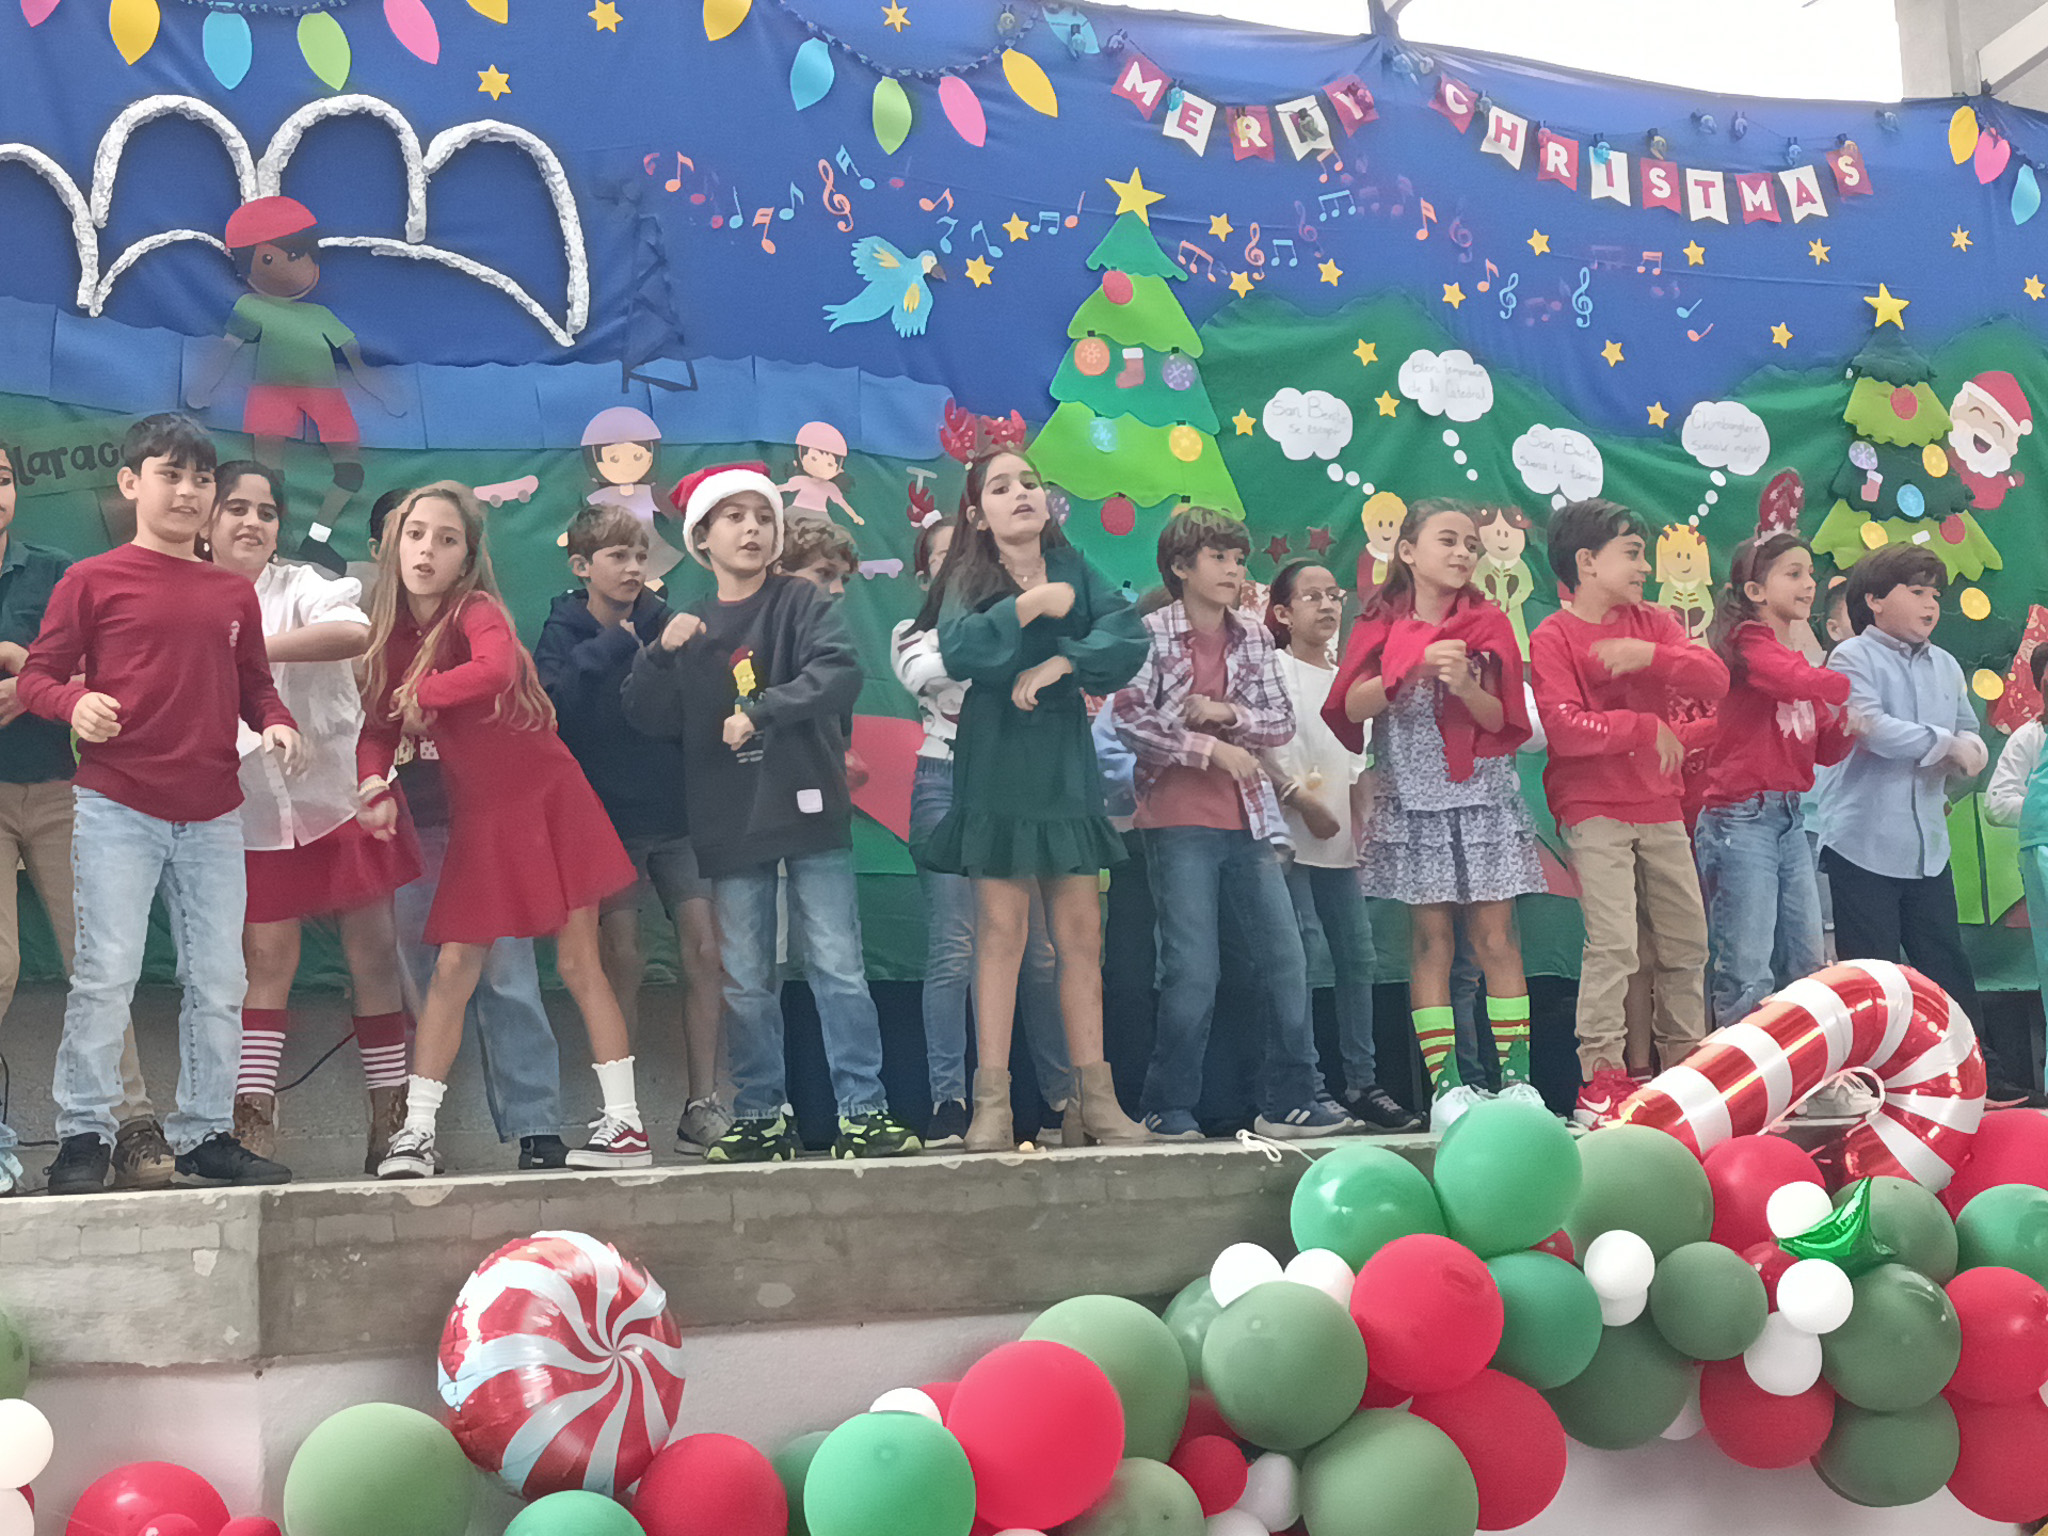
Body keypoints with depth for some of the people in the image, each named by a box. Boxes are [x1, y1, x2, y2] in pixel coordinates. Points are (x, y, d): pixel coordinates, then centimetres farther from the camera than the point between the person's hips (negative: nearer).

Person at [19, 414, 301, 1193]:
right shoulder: (93, 581, 0)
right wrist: (75, 703, -21)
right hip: (116, 808, -4)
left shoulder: (234, 594, 11)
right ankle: (83, 1137, 6)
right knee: (106, 974, -5)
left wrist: (276, 723, -3)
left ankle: (205, 1135, 18)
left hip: (213, 815, 4)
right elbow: (35, 675, -1)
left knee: (219, 981, 8)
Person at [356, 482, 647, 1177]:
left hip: (546, 799, -5)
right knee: (452, 970, 2)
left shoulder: (476, 610, -14)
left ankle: (626, 1124, 6)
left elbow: (496, 669, -37)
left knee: (578, 963, -1)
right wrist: (375, 788, -12)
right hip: (478, 815, 5)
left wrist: (422, 693, -21)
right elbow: (378, 729, 8)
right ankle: (415, 1131, 7)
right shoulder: (395, 632, 4)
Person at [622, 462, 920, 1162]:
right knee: (745, 980, 6)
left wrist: (760, 713, -21)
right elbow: (649, 719, 6)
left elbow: (840, 672, -14)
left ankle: (862, 1110, -3)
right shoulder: (689, 627, 13)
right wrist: (661, 654, -10)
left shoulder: (802, 603, 3)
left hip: (808, 808, -3)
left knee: (838, 966, -6)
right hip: (729, 821, 3)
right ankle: (761, 1117, 15)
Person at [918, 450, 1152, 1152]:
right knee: (1002, 930, -5)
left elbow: (1130, 638, -5)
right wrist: (1031, 604, -17)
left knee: (1081, 934, 3)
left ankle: (1095, 1096, 8)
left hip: (1065, 764, 3)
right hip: (997, 767, -3)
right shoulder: (969, 580, 0)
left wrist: (1059, 663, -15)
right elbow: (957, 651, -21)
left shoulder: (1074, 570, 9)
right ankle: (992, 1101, -1)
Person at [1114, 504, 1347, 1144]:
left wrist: (1227, 713, -10)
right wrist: (1208, 748, -13)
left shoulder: (1253, 637, 11)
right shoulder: (1152, 633, -3)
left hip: (1247, 818, 5)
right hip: (1179, 822, -5)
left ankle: (1292, 1101, 11)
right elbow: (1129, 721, -11)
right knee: (1193, 971, -6)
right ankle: (1170, 1111, 6)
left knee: (1288, 959, 2)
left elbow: (1282, 723, 7)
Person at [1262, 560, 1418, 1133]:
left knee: (1357, 956, 3)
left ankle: (1362, 1083, 9)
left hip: (1339, 841, 6)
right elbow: (1264, 749, -10)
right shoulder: (1275, 671, 0)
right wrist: (1303, 801, -15)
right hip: (1292, 837, -6)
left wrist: (1364, 824, 10)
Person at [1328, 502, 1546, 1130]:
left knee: (1495, 938, -3)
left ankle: (1516, 1077, -1)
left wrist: (1465, 683, -16)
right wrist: (1416, 664, -17)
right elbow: (1351, 707, -7)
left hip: (1483, 796, 1)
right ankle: (1444, 1083, -2)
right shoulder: (1382, 625, 7)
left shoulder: (1486, 623, 9)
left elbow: (1500, 720, 3)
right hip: (1414, 799, -1)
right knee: (1430, 940, -3)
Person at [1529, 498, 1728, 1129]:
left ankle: (1684, 1065, 21)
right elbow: (1563, 728, -18)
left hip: (1659, 806, 6)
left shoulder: (1653, 623, 12)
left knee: (1687, 941, 9)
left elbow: (1715, 680, -2)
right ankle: (1602, 1077, -11)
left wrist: (1652, 656, -18)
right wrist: (1646, 727, -12)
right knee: (1613, 942, -16)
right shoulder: (1551, 638, -5)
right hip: (1594, 810, -6)